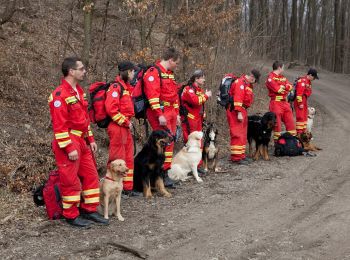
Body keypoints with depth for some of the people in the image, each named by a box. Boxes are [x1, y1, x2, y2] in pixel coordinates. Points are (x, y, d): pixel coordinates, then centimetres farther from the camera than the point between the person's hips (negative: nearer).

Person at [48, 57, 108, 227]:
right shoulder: (60, 95, -17)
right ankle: (71, 215, 14)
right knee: (70, 181, 1)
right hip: (68, 143, -9)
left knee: (90, 175, 13)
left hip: (82, 141, 9)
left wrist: (90, 139, 16)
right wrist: (69, 148, -22)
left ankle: (89, 210, 24)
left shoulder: (79, 91, 12)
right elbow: (59, 126, -20)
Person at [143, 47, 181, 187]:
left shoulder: (169, 74, 21)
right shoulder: (153, 72, -11)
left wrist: (176, 114, 22)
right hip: (159, 113, -10)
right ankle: (163, 173, -6)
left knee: (170, 142, 10)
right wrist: (160, 115, -23)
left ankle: (165, 170, 18)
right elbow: (153, 95, -20)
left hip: (170, 113, 10)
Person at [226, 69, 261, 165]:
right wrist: (239, 113, -26)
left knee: (243, 134, 15)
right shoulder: (240, 83, -14)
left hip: (242, 110, 11)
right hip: (236, 111, -11)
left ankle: (241, 155, 24)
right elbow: (237, 98, -22)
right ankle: (236, 157, -8)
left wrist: (243, 112, 14)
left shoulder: (247, 84, 18)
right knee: (238, 135, -10)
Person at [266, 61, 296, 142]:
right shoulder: (271, 78, -8)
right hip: (276, 102, -8)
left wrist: (282, 87, -12)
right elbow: (278, 89, -18)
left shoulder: (282, 77, 17)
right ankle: (277, 141, 5)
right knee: (277, 123, -3)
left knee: (290, 121, 9)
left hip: (285, 102, 8)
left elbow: (290, 86, 6)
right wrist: (285, 87, 0)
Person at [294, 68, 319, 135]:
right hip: (299, 101, -11)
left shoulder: (308, 81, 14)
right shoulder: (302, 81, -19)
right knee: (300, 117, -11)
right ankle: (299, 133, -9)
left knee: (305, 117, 15)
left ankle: (303, 132, 22)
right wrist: (300, 103, -23)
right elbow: (299, 93, -24)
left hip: (304, 101, 11)